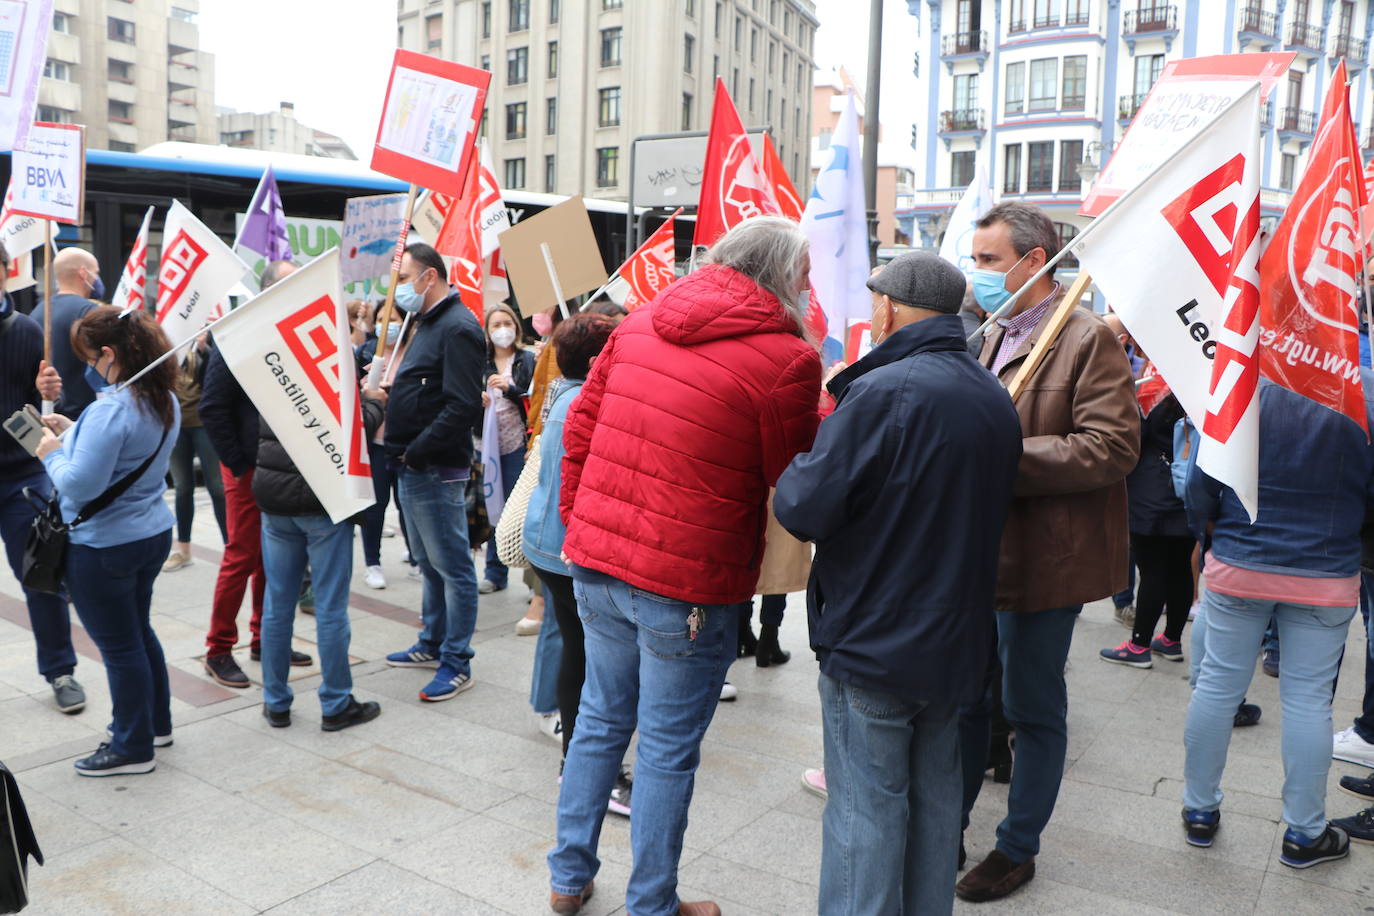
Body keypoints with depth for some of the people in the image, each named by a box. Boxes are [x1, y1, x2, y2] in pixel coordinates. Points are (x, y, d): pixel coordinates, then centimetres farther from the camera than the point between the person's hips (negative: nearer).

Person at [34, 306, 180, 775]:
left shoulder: (111, 408, -25)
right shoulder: (165, 401, 3)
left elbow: (81, 484, -27)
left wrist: (53, 454, -9)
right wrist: (73, 431, 9)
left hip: (103, 546, -9)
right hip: (153, 533, 9)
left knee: (118, 645, 5)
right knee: (138, 632, 23)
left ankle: (133, 748, 18)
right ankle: (155, 722, 36)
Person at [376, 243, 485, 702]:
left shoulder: (458, 329, -15)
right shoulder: (429, 324, 17)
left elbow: (463, 406, -24)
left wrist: (417, 452, -20)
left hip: (435, 470, -10)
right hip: (413, 468, 11)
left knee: (452, 566, -2)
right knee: (429, 562, 19)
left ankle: (457, 663, 6)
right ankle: (432, 644, 32)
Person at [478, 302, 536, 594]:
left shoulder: (527, 360, 2)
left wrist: (509, 388, -16)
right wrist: (478, 400, -8)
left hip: (517, 443, -3)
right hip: (489, 442, 3)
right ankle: (494, 573, 18)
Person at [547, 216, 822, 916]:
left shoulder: (641, 321, 6)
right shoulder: (787, 358, -14)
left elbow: (579, 427, 10)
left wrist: (577, 522, 18)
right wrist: (829, 413, 10)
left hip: (595, 561, 7)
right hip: (687, 583, -6)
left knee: (600, 719, 22)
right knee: (668, 749, 11)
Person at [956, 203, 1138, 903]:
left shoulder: (1089, 339, -12)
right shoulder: (994, 336, 13)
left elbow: (1111, 447, -20)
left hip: (1044, 559, -7)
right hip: (980, 551, 7)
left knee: (1033, 707, 8)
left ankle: (1017, 848, 26)